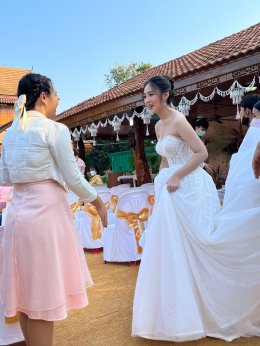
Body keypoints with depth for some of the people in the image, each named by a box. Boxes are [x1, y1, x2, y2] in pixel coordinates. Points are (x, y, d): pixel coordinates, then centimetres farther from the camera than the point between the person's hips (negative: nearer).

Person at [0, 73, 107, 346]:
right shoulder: (54, 129, -10)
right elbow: (73, 179, -10)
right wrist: (98, 202, 4)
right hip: (46, 212, -7)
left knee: (26, 291, 17)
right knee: (43, 293, 4)